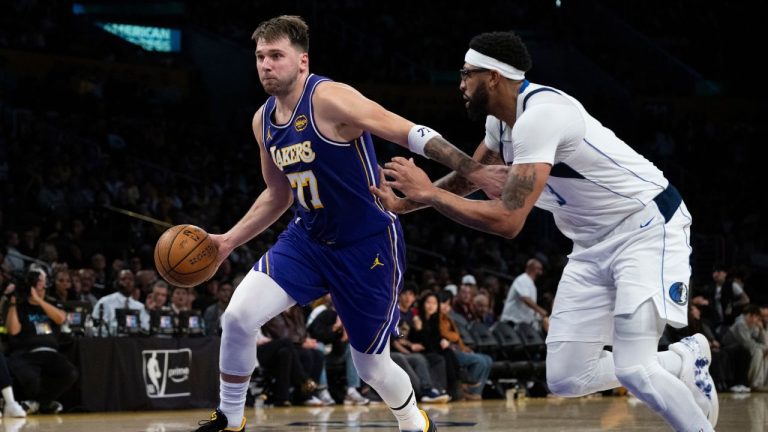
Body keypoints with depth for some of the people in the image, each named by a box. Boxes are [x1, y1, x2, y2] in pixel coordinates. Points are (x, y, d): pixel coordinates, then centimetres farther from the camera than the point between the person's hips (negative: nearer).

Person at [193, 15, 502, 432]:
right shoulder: (263, 121, 3)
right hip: (307, 239, 6)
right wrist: (229, 240, 10)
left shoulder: (329, 99, -21)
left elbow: (411, 133, -24)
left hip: (368, 245, -6)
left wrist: (473, 169, -32)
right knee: (238, 316, -14)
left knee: (371, 365, 6)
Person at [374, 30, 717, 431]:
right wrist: (402, 203, 12)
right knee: (565, 378, 4)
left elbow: (507, 221, -31)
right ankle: (684, 359, 24)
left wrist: (428, 193, -21)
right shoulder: (502, 119, 3)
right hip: (596, 244, 9)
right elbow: (470, 177, 23)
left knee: (633, 369, -24)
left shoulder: (539, 115, -26)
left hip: (647, 228, -9)